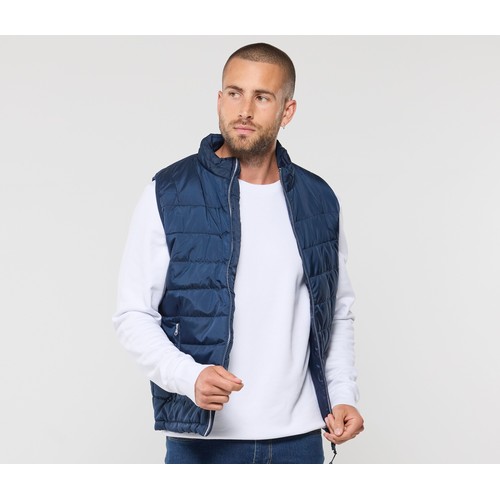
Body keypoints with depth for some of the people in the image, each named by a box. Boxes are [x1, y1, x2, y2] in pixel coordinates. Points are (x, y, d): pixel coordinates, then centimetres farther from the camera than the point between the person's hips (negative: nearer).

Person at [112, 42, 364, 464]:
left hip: (299, 438, 3)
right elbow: (133, 314, -5)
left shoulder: (319, 202, 6)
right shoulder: (169, 195, -5)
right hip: (203, 440, -3)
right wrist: (190, 376, -21)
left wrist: (343, 396, 1)